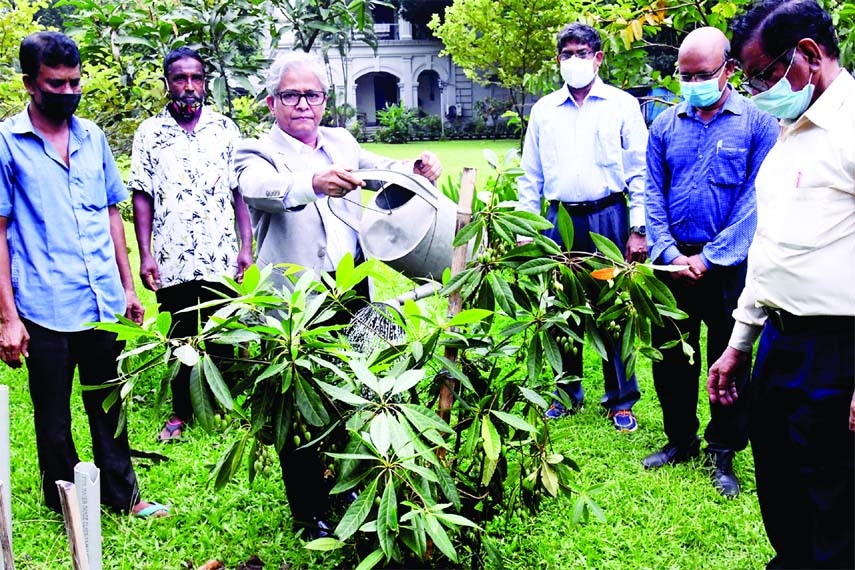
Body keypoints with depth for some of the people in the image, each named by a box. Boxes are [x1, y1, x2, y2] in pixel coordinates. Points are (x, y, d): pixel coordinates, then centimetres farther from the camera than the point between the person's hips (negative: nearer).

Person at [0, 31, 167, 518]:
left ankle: (122, 494, 32)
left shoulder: (93, 136, 9)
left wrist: (127, 286, 13)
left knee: (108, 406, 17)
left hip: (104, 304, 4)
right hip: (46, 309, -4)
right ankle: (67, 508, 27)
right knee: (54, 420, 10)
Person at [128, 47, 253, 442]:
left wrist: (247, 246, -1)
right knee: (181, 336, 9)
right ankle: (181, 412, 23)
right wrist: (145, 255, -3)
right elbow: (141, 197, 3)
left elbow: (241, 191, 6)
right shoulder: (149, 133, 4)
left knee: (222, 336, 5)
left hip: (222, 258, 0)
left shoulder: (225, 129, 5)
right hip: (173, 259, 0)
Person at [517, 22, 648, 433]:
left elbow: (639, 170, 1)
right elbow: (531, 175, 14)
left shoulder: (622, 105, 3)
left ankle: (621, 401, 12)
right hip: (560, 219, 3)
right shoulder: (543, 110, 11)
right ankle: (568, 395, 22)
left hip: (608, 217, -3)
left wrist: (638, 229, -6)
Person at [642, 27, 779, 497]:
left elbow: (755, 200, -10)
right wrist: (669, 252, -8)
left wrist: (710, 258, -13)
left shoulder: (757, 123, -6)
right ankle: (680, 440, 28)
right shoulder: (665, 125, 5)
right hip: (674, 261, 4)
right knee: (671, 356, 11)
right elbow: (653, 194, 4)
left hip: (729, 265, -3)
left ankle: (723, 452, 19)